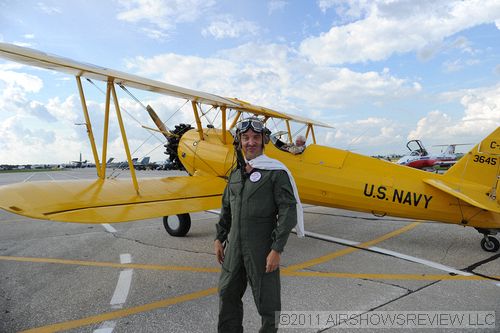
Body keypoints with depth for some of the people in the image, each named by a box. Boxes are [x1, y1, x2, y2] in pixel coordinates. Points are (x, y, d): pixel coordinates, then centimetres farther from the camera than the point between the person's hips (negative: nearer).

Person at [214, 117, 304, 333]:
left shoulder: (276, 172, -10)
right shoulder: (236, 173, 10)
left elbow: (288, 212, -14)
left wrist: (277, 250, -18)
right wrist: (219, 238, 12)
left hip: (262, 248, -6)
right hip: (234, 246, 6)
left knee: (267, 300, 7)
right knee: (228, 295, 17)